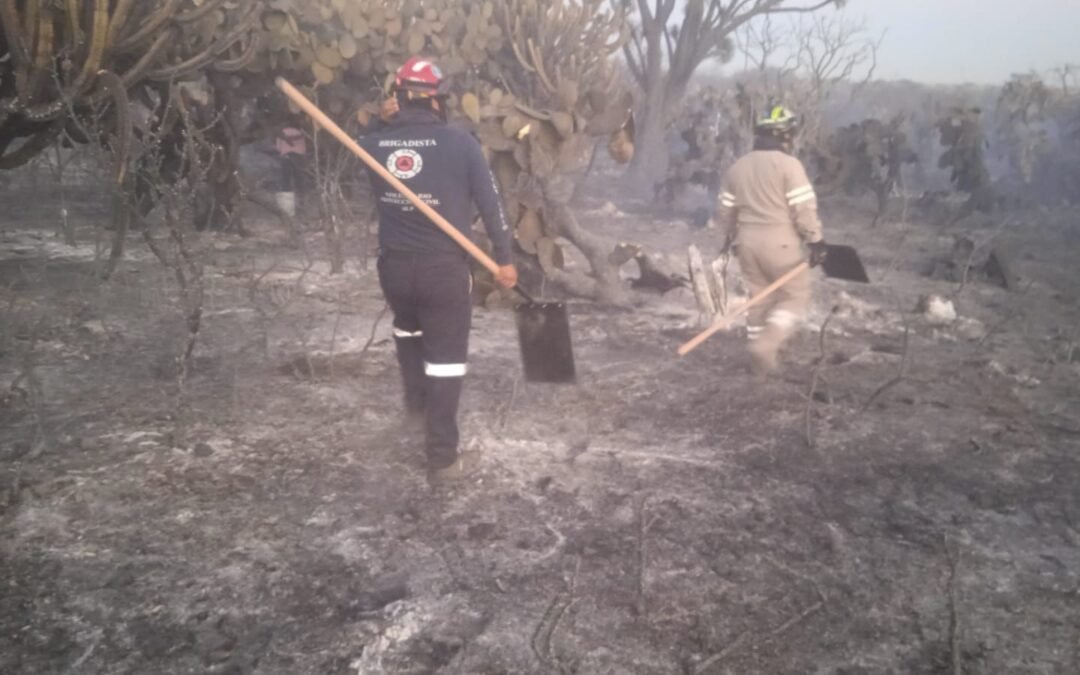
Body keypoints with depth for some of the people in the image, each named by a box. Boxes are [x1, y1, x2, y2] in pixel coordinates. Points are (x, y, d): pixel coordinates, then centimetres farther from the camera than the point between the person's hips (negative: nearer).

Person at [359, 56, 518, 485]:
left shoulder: (374, 143, -2)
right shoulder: (460, 143, -10)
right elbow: (490, 203, -5)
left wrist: (384, 122, 9)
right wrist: (504, 258, 4)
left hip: (394, 265, 4)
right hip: (445, 267, -3)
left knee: (408, 326, 34)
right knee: (445, 358, 4)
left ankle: (416, 402, 50)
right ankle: (443, 458, 8)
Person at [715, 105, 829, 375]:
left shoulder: (737, 167, 8)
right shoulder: (788, 164, -11)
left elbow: (724, 211, 12)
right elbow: (804, 208, -15)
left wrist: (730, 237, 26)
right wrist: (816, 241, -7)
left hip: (748, 242, 6)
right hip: (781, 243, -6)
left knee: (758, 299, 15)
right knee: (795, 298, 7)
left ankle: (760, 362, 20)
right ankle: (765, 345, -11)